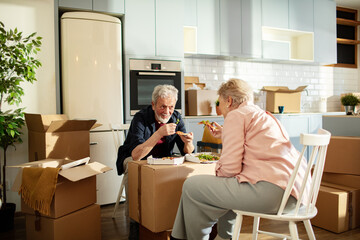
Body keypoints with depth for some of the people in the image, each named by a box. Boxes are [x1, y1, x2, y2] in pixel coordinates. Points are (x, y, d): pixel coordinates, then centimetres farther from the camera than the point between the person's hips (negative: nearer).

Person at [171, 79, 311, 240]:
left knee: (192, 186, -1)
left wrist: (217, 169, 11)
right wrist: (224, 135, 44)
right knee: (226, 183, 32)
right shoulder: (264, 115, 26)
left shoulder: (236, 115, -2)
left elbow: (229, 168, -11)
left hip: (271, 190, -10)